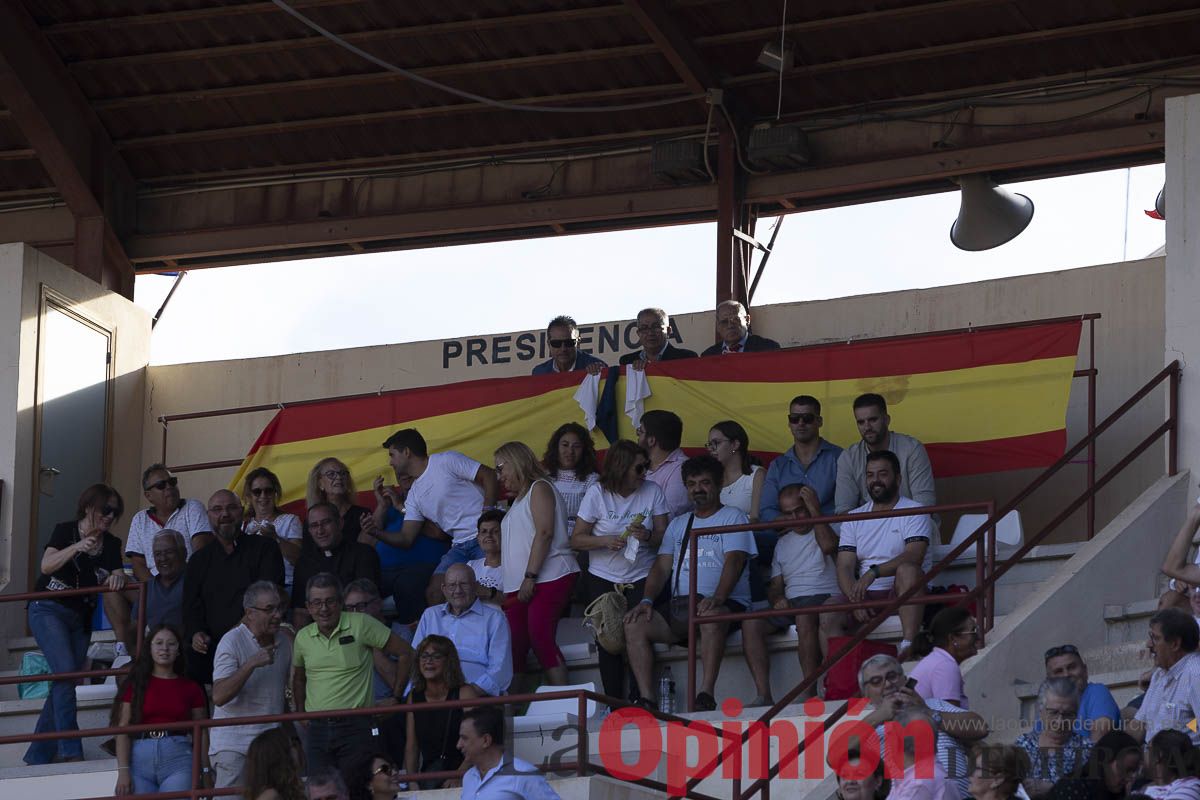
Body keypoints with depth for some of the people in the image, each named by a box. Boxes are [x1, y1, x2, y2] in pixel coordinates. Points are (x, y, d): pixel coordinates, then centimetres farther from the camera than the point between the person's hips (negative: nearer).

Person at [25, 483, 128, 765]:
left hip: (80, 618, 6)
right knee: (67, 671, -22)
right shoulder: (65, 531, -7)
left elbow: (118, 574, -3)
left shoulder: (111, 544, 6)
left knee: (63, 686, 2)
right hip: (48, 611, -6)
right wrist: (77, 547, -32)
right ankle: (70, 750, -23)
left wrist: (117, 577, -27)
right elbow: (46, 565, -19)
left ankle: (38, 756, 7)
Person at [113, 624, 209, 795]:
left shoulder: (191, 688, 11)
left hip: (177, 757, -1)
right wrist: (123, 771, -8)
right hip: (140, 757, 1)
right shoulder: (135, 685, 9)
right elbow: (123, 729, 3)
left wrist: (206, 771, 2)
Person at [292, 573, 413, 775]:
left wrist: (396, 697, -1)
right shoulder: (303, 637, 9)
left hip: (355, 727, -4)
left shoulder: (360, 624, -6)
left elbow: (405, 652, -1)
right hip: (317, 728, 4)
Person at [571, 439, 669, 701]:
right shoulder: (597, 494, -2)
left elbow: (664, 537, 3)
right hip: (603, 580, 0)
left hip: (641, 579, 0)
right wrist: (606, 541, -18)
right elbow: (577, 540, -1)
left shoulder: (652, 491, 2)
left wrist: (647, 536, -19)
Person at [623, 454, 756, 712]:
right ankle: (647, 698, -24)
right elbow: (662, 566, 17)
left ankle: (706, 693, -45)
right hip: (680, 607, 6)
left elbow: (734, 561, -9)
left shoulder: (732, 518, 7)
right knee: (635, 625, -17)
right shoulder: (678, 526, 25)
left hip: (725, 603, -6)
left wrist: (717, 598, -27)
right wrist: (647, 600, -3)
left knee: (710, 615, -41)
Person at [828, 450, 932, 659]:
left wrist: (874, 572, -30)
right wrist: (856, 600, -15)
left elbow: (914, 556, -16)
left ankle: (908, 645, -48)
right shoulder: (854, 518, 16)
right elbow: (845, 568, 6)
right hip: (865, 595, 4)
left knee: (908, 569, -38)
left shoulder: (914, 513, 2)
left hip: (902, 592, -4)